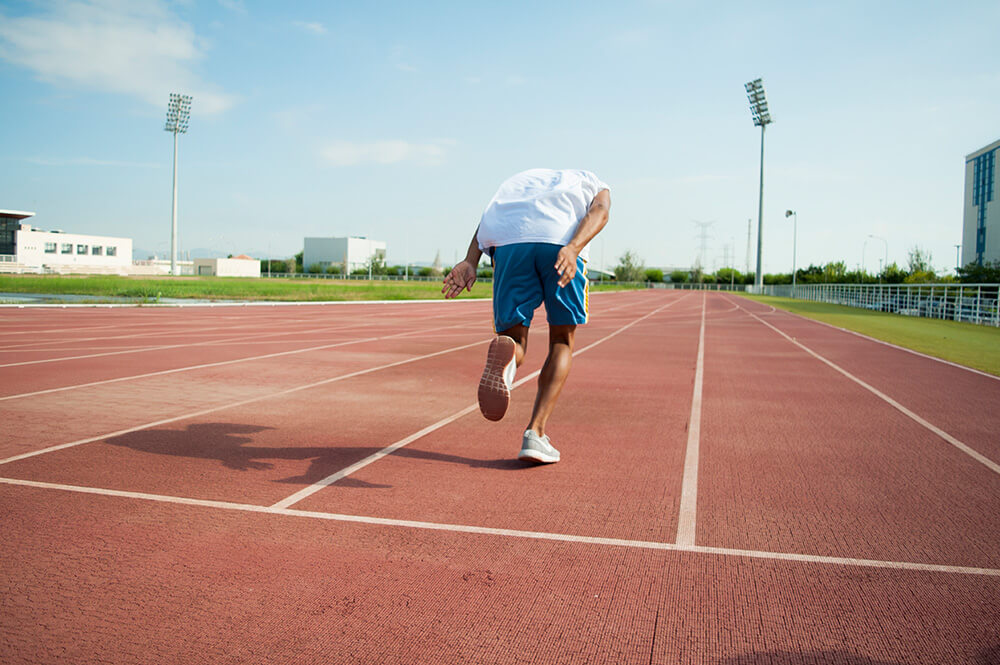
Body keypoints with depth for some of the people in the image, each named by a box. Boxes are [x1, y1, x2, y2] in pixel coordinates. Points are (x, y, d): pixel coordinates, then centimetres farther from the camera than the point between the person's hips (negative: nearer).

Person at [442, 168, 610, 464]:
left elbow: (487, 221, 18)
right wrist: (573, 248, -11)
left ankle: (504, 356, -29)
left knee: (513, 340, 10)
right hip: (562, 241, -1)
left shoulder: (516, 181, 41)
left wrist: (470, 262, 2)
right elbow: (599, 211, 8)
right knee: (562, 342, 16)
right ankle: (536, 432, 3)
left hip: (508, 241, 2)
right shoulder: (596, 186, 35)